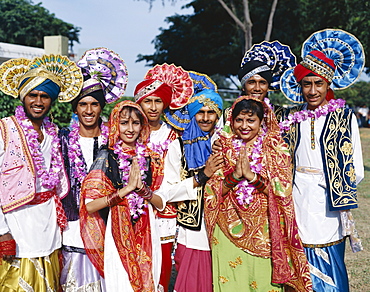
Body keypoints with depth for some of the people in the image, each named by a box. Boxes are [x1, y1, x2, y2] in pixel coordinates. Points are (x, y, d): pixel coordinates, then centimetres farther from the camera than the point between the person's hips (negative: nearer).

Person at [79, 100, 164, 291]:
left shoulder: (148, 157, 7)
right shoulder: (107, 157, -4)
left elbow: (160, 204, 4)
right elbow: (89, 206, -14)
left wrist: (142, 187, -13)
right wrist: (127, 188, -18)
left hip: (146, 234, 4)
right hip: (118, 235, -3)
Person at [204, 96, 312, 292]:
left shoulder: (276, 147, 2)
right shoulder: (223, 146, 4)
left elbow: (284, 189, -8)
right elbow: (212, 191, -2)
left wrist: (251, 175, -19)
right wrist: (235, 175, -18)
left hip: (264, 230, -1)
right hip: (229, 230, 1)